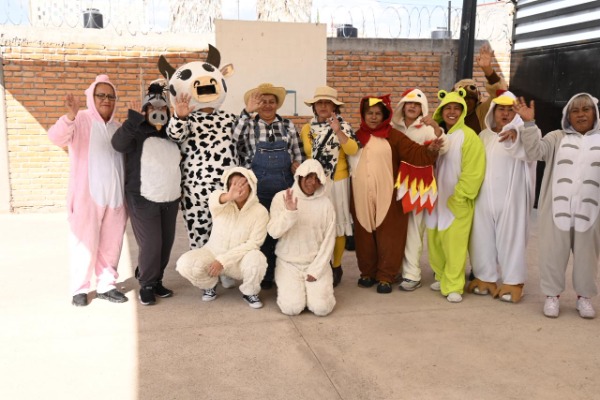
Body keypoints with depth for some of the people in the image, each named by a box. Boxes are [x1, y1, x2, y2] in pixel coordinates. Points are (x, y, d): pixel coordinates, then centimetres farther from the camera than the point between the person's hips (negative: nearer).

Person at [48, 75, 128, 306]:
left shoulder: (117, 127, 14)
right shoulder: (80, 121, -3)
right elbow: (57, 137, -22)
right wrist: (70, 116, -41)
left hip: (115, 196, 5)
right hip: (88, 196, -5)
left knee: (111, 244, 9)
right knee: (85, 243, -1)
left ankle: (106, 285, 20)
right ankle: (80, 289, 11)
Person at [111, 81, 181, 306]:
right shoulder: (137, 133, -4)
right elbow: (118, 144, -22)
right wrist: (133, 119, -34)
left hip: (170, 200, 5)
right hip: (143, 200, -5)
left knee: (166, 243, 9)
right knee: (150, 244, -8)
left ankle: (156, 280, 26)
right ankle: (146, 285, 11)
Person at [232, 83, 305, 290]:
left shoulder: (288, 125, 11)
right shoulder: (249, 124, 2)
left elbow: (298, 153, 16)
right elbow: (235, 137, -18)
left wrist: (297, 163, -6)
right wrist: (247, 111, -22)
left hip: (285, 185, 2)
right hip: (258, 186, -2)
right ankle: (264, 275, 17)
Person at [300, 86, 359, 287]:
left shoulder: (343, 127, -2)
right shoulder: (307, 129, 7)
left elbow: (353, 150, -18)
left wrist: (338, 131, -27)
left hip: (337, 183, -3)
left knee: (336, 225, 2)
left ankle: (336, 266, 15)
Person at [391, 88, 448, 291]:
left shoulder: (426, 129, -1)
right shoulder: (393, 127, 6)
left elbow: (443, 149, -16)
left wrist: (436, 126, -29)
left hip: (418, 184, -3)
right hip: (397, 182, 3)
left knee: (413, 229, 0)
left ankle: (412, 274, 6)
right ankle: (397, 268, 22)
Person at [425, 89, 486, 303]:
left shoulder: (469, 137, -10)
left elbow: (473, 171, -15)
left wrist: (458, 196, -16)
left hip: (457, 201, -6)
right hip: (436, 199, 6)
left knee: (454, 243, -4)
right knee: (435, 241, 12)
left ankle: (453, 285, 5)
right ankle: (441, 276, 28)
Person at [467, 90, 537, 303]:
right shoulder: (484, 135, 14)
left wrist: (515, 134, -46)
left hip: (510, 197, -5)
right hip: (485, 196, 5)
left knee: (510, 239, 0)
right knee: (483, 238, 9)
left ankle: (512, 282, 11)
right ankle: (486, 278, 23)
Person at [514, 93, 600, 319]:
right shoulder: (557, 138, 8)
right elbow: (535, 150, -8)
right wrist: (529, 123, -18)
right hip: (557, 208, 0)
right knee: (553, 253, 6)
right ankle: (552, 295, 20)